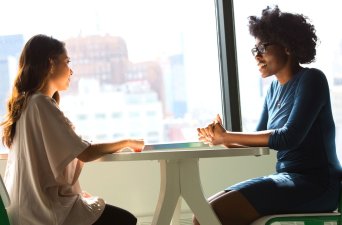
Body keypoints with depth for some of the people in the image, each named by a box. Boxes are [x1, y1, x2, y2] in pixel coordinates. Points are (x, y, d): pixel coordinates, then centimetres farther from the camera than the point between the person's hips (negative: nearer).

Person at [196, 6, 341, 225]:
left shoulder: (311, 80, -8)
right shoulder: (275, 88, 16)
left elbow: (289, 137, -20)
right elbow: (259, 141, 11)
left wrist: (227, 136, -16)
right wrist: (223, 138, -9)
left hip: (315, 184, -8)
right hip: (288, 179, 8)